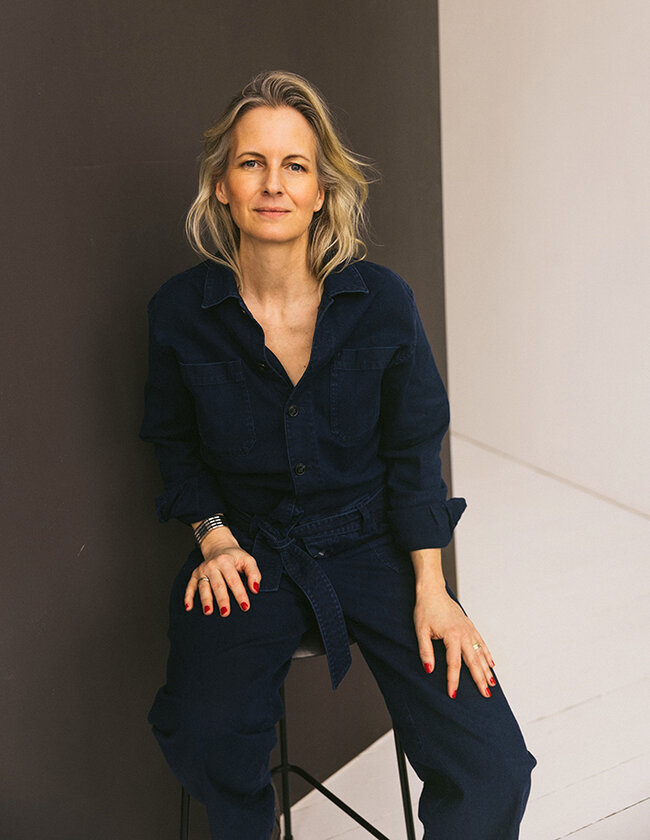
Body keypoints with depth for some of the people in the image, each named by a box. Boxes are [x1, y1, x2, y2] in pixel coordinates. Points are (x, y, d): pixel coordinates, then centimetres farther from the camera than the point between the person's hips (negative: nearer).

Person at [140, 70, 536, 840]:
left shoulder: (382, 300, -7)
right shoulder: (179, 311, -5)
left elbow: (412, 451, 0)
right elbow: (173, 442, 10)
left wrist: (429, 588, -6)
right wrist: (213, 534, -5)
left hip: (371, 540, 0)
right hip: (251, 550, 0)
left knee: (491, 773, -16)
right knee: (204, 732, -28)